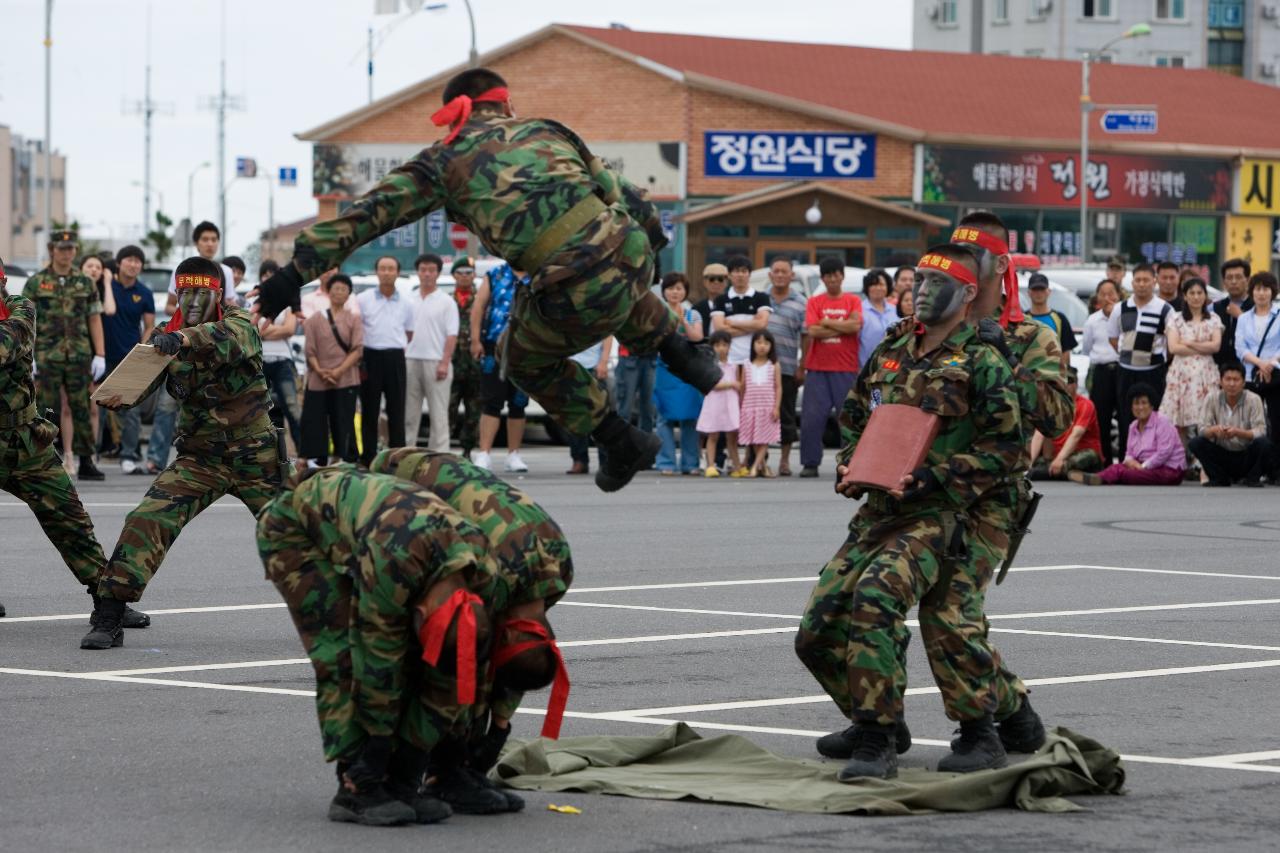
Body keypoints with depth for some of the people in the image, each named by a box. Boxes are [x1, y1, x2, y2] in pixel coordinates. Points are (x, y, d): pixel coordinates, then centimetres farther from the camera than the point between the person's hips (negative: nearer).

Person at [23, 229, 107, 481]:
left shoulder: (85, 283, 10)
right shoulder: (35, 283, 3)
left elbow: (95, 320, 11)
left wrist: (99, 355, 3)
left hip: (79, 357, 2)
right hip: (47, 358, -2)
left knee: (82, 410, 2)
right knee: (49, 411, 0)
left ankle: (86, 463, 7)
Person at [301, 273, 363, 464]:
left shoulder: (353, 320, 8)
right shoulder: (315, 319, 11)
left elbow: (357, 349, -1)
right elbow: (310, 350, 5)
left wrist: (340, 370, -13)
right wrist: (319, 370, -12)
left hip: (345, 379, -1)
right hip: (318, 381, 1)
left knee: (343, 420, -4)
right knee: (315, 420, -2)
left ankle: (343, 458, -2)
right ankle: (318, 459, 2)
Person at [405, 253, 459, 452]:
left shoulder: (446, 302, 1)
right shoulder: (408, 300, 13)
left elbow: (452, 335, -4)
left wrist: (444, 363, -13)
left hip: (435, 362, -4)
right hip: (410, 361, 4)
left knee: (438, 414, -3)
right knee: (409, 413, 7)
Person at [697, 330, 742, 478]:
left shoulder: (734, 365, 10)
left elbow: (739, 387, 11)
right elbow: (714, 385, -11)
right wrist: (732, 384, -9)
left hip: (731, 405, 3)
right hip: (714, 404, -3)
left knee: (732, 436, 3)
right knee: (713, 436, -2)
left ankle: (737, 467, 5)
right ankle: (711, 466, -3)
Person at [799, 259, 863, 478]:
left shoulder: (853, 301, 7)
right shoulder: (814, 302, 8)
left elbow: (855, 325, -11)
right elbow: (813, 331, -6)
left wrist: (827, 323, -6)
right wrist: (842, 327, -6)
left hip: (846, 368, -1)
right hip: (818, 368, 1)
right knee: (812, 417, -4)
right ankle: (810, 463, 1)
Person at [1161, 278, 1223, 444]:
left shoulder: (1213, 319, 11)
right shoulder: (1176, 319, 9)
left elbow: (1216, 345, -2)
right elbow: (1173, 347, -3)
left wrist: (1188, 343, -4)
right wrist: (1203, 348, -4)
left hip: (1205, 373, 0)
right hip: (1181, 372, 0)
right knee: (1179, 422, -5)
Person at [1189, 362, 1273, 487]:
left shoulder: (1253, 399, -13)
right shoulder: (1212, 399, -6)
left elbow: (1260, 431, -19)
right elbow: (1203, 430, -11)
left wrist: (1238, 432, -39)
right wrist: (1214, 430, -36)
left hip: (1246, 456, -2)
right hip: (1221, 455, 2)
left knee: (1264, 443, -31)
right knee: (1196, 443, -22)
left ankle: (1252, 478, -5)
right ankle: (1219, 479, -2)